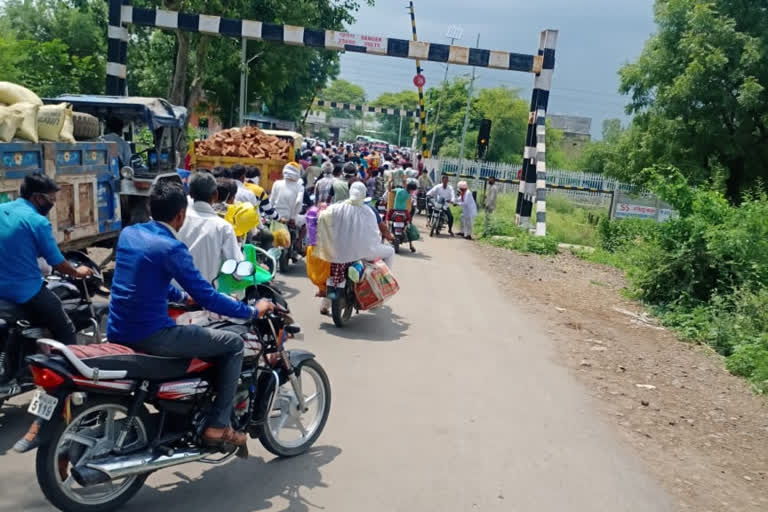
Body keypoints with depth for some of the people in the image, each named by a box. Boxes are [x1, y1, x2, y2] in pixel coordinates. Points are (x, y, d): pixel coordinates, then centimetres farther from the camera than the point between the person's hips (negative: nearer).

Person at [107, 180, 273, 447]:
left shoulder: (128, 233, 8)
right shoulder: (171, 248, -17)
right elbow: (206, 297, -16)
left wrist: (182, 296, 34)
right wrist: (252, 311, -4)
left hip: (118, 332, 9)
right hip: (149, 335, -9)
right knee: (233, 344, 1)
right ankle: (217, 425, 5)